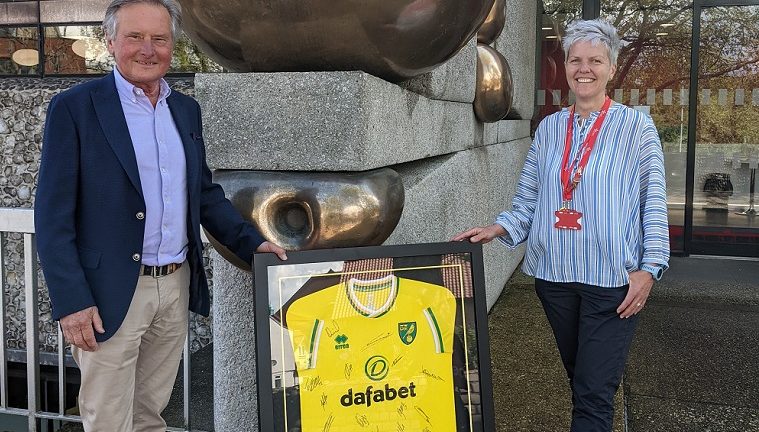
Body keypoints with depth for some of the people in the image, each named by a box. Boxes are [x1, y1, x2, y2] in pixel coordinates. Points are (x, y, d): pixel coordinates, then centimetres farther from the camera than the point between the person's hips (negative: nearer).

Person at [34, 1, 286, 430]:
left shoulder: (187, 109, 10)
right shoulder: (74, 108, -7)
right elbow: (53, 215, -10)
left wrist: (253, 242, 6)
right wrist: (72, 300, -15)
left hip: (176, 286, 5)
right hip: (111, 294, -5)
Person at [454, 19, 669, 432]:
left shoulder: (636, 126, -2)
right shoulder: (549, 127, 8)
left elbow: (654, 202, -3)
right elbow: (529, 199, 10)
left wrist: (648, 269, -9)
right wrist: (497, 229, -6)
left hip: (612, 278, -4)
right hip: (555, 275, 4)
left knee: (594, 393, -4)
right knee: (579, 378, 19)